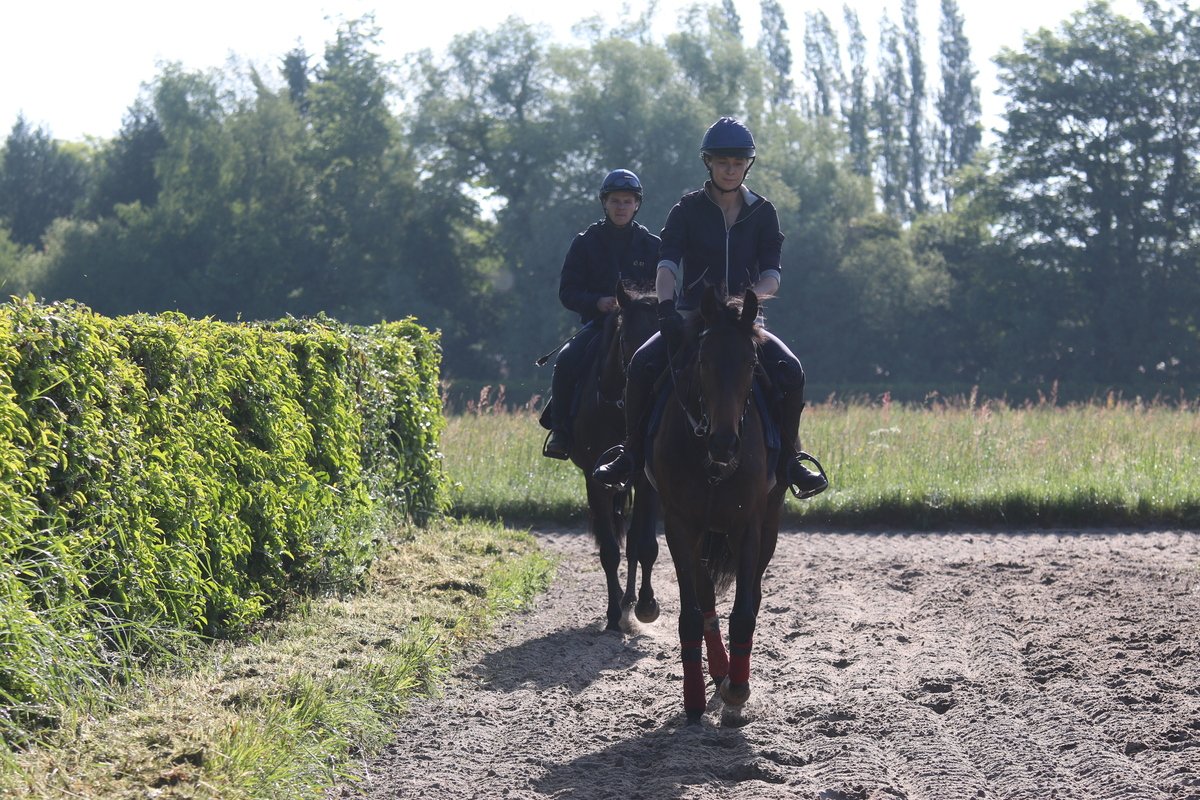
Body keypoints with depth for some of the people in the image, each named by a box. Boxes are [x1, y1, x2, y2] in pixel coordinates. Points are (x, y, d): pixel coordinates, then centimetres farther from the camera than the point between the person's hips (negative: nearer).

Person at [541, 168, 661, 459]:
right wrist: (597, 303, -15)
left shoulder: (651, 245, 10)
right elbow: (567, 291, 4)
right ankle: (560, 430, -15)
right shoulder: (585, 243, 8)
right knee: (566, 361, -27)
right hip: (597, 322, 0)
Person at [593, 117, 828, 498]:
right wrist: (666, 304, -32)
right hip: (690, 316, -1)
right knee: (642, 365, -27)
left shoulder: (763, 213, 6)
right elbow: (667, 264, -12)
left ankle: (789, 457, -8)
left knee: (791, 372, -26)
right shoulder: (688, 209, 2)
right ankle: (630, 454, -11)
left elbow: (772, 274, -3)